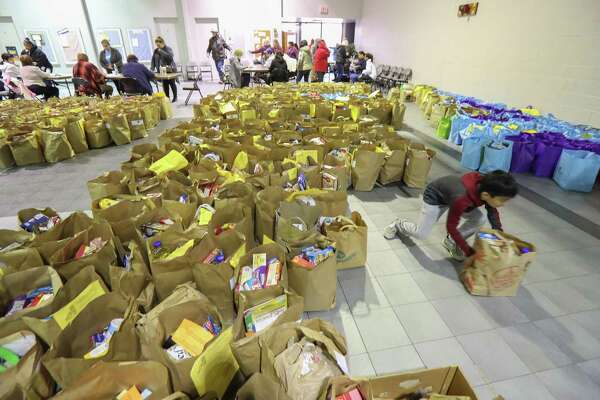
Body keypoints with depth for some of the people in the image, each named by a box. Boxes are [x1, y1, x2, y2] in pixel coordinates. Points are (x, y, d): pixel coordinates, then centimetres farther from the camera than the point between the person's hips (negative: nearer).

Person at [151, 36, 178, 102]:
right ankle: (167, 97, 7)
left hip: (170, 70, -4)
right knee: (165, 84, -1)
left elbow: (170, 57, -22)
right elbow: (153, 60, 10)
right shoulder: (156, 51, 10)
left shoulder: (168, 49, -4)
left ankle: (175, 97, 17)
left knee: (172, 83, 2)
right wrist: (152, 68, -2)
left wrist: (161, 51, -20)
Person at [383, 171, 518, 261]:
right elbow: (451, 226, -30)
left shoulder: (486, 188, -23)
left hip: (452, 192, 7)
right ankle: (398, 224, 23)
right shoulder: (462, 199, -44)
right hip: (435, 196, -7)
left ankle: (451, 242, 9)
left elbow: (493, 212, -1)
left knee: (480, 220, -8)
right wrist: (469, 251, -24)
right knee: (421, 233, -7)